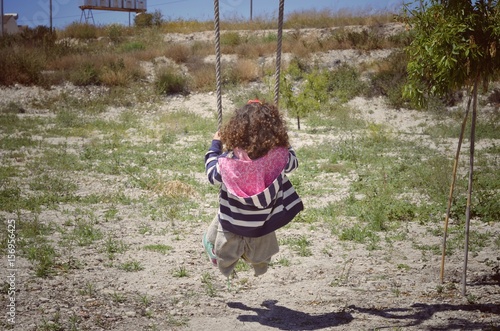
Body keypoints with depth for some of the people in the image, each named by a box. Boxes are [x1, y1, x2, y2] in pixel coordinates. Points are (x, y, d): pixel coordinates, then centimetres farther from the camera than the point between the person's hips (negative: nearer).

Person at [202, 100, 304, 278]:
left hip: (232, 222, -2)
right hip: (263, 221, 2)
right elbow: (292, 163, -3)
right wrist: (282, 142, 11)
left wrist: (215, 145, 3)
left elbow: (213, 175, -9)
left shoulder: (228, 161, -31)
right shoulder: (279, 155, -27)